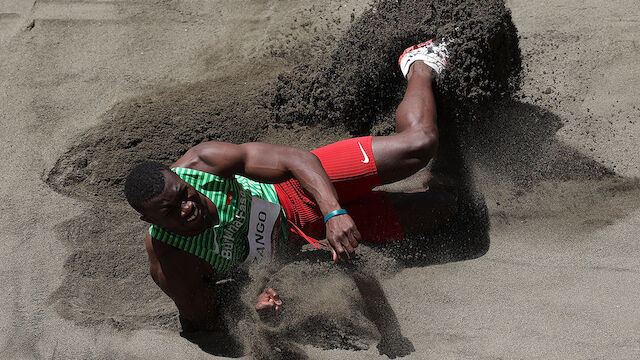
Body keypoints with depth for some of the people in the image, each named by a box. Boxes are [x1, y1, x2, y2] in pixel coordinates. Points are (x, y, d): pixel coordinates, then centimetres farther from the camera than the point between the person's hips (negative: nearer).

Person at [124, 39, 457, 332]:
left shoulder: (204, 161, -31)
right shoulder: (168, 266, -30)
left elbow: (296, 160, -32)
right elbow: (203, 320, -15)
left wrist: (334, 212, -48)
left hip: (303, 188, -1)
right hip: (293, 237, 1)